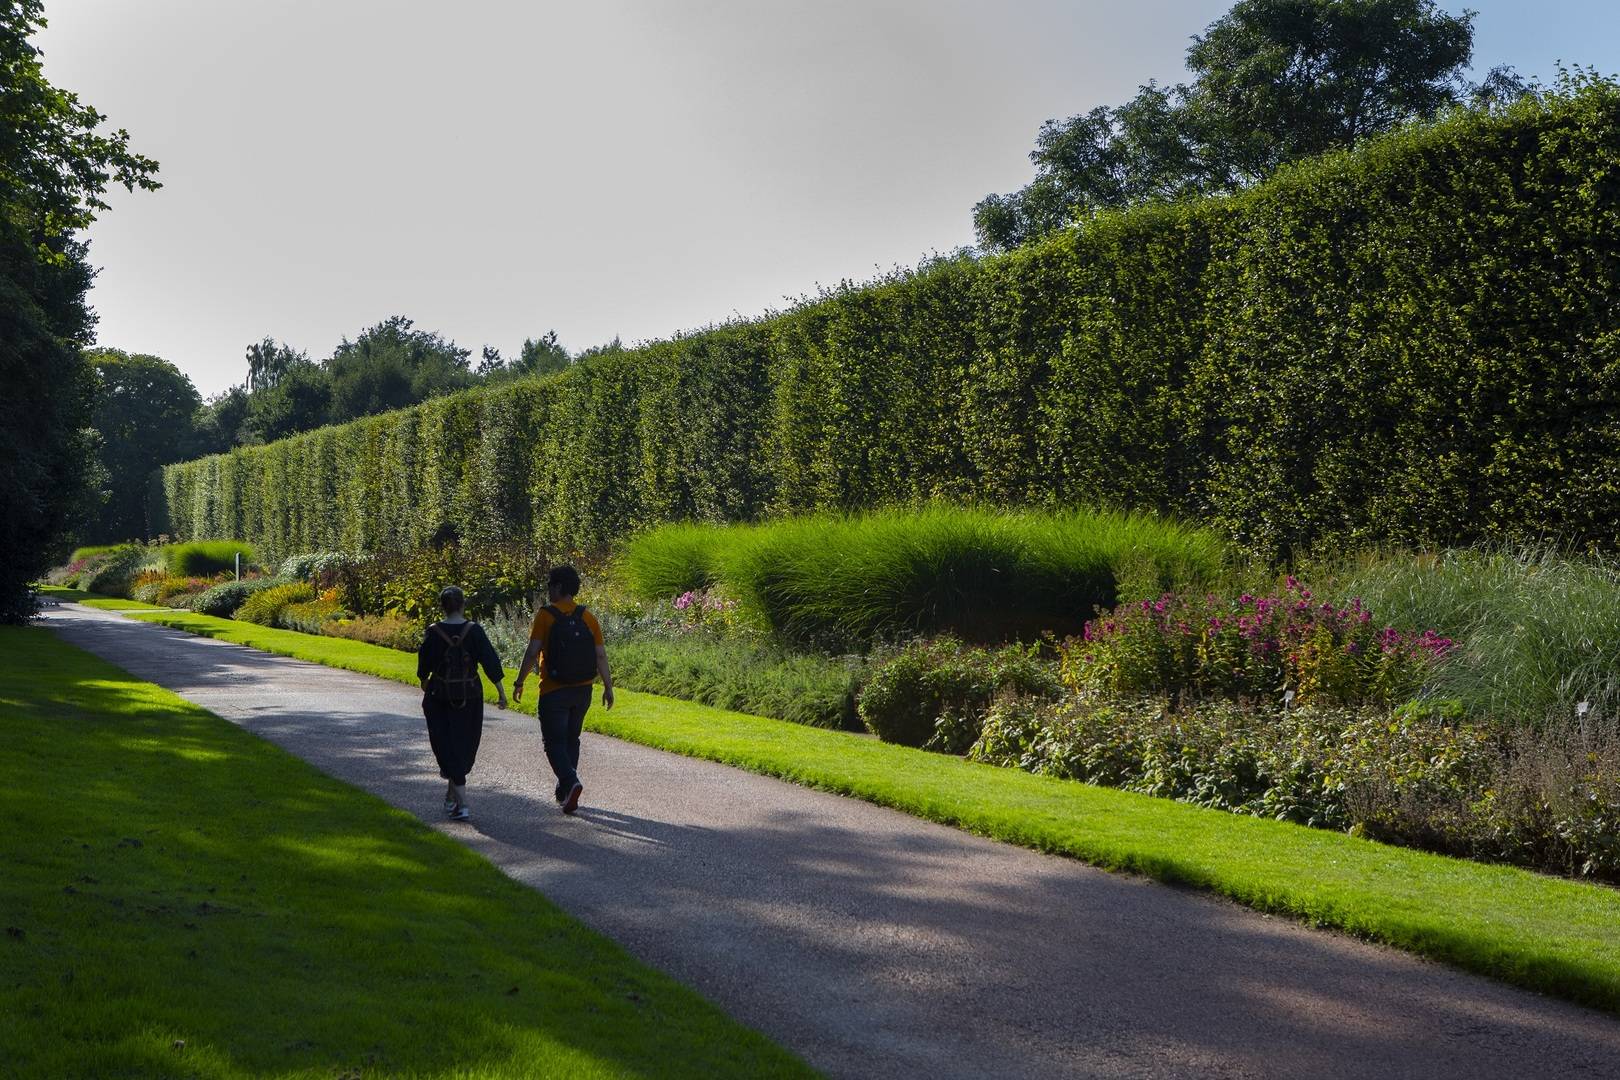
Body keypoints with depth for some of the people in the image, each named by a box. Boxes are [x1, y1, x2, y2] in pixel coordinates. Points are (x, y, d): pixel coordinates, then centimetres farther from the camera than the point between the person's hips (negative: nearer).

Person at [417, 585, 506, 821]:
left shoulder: (433, 632, -7)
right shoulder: (474, 631, -7)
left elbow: (424, 661, 5)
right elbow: (490, 661, -11)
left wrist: (424, 682, 25)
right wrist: (501, 691, -6)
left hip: (439, 696, -1)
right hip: (470, 695, 1)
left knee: (447, 747, 2)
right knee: (464, 745, 17)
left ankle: (462, 804, -10)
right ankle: (451, 797, 30)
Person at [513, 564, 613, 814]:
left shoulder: (545, 616, -11)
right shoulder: (588, 618, 2)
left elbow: (532, 653, -14)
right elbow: (601, 656, 1)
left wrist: (519, 682, -4)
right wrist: (608, 687, 8)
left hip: (554, 691, -5)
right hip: (583, 690, 5)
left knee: (555, 742, 1)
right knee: (571, 739, 18)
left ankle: (571, 782, -21)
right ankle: (564, 790, 24)